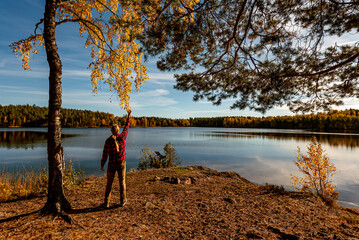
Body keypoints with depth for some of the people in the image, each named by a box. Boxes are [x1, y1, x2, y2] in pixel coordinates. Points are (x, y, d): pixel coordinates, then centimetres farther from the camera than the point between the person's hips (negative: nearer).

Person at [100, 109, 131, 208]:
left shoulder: (108, 140, -14)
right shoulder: (122, 137, -12)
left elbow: (105, 154, -10)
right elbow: (126, 127, 5)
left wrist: (102, 165, 4)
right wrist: (128, 117, 17)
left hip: (112, 164, 0)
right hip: (121, 164, 1)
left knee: (109, 183, 13)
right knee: (122, 182, 13)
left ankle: (106, 202, 21)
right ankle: (122, 201, 24)